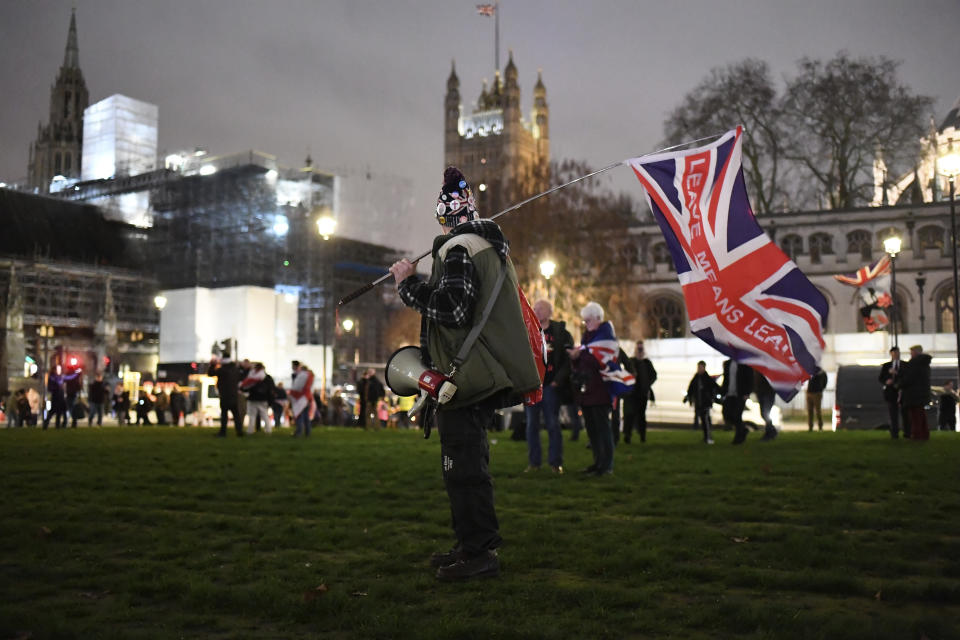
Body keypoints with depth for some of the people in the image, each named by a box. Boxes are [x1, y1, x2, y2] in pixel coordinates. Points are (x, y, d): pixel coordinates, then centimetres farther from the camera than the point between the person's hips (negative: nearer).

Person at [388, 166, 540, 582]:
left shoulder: (458, 248, -12)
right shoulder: (493, 246, 19)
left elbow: (452, 308, -23)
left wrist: (409, 284, -11)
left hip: (465, 377, -10)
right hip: (485, 374, 10)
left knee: (463, 465, -6)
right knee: (467, 464, 16)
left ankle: (479, 552, -1)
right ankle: (472, 545, 24)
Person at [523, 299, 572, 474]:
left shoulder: (560, 332, 3)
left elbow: (568, 359, -1)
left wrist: (558, 381, -9)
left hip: (550, 386, -2)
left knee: (553, 424, -1)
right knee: (531, 425, 5)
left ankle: (556, 462, 6)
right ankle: (533, 461, 12)